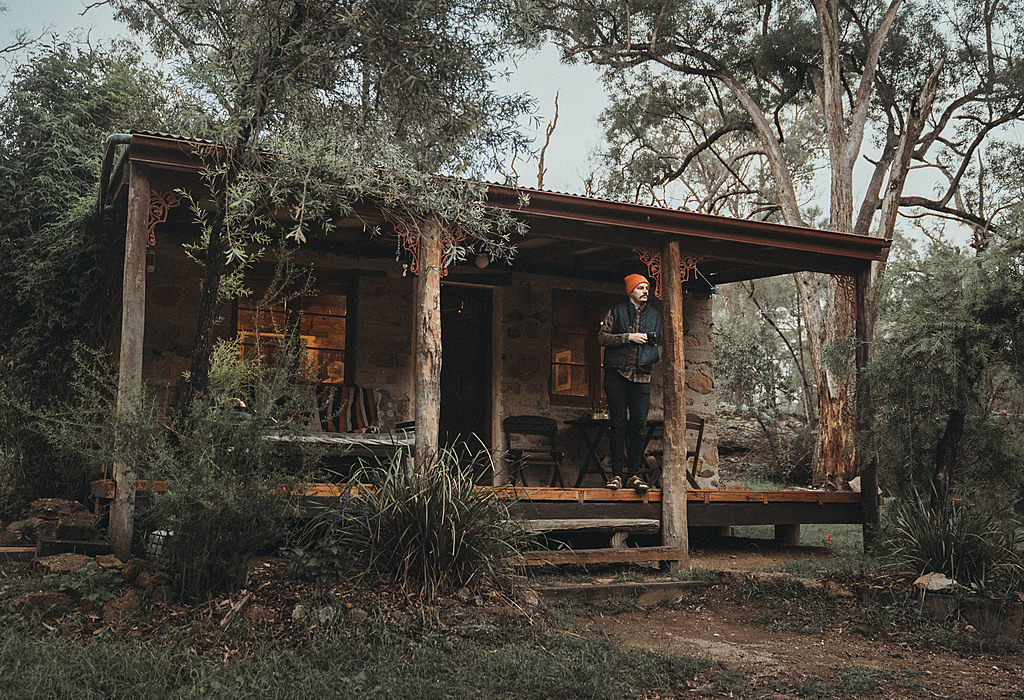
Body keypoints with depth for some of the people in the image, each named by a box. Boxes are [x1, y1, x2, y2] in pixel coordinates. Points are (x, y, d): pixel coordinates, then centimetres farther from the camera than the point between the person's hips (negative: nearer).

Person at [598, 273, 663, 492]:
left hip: (641, 377, 2)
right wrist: (628, 337, -10)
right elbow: (602, 337, -1)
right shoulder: (616, 312, 7)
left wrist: (655, 354, 2)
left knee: (639, 426, -3)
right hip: (617, 375, -2)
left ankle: (634, 474, 3)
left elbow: (661, 342, 24)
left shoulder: (655, 315, 16)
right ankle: (616, 474, 2)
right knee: (618, 425, -2)